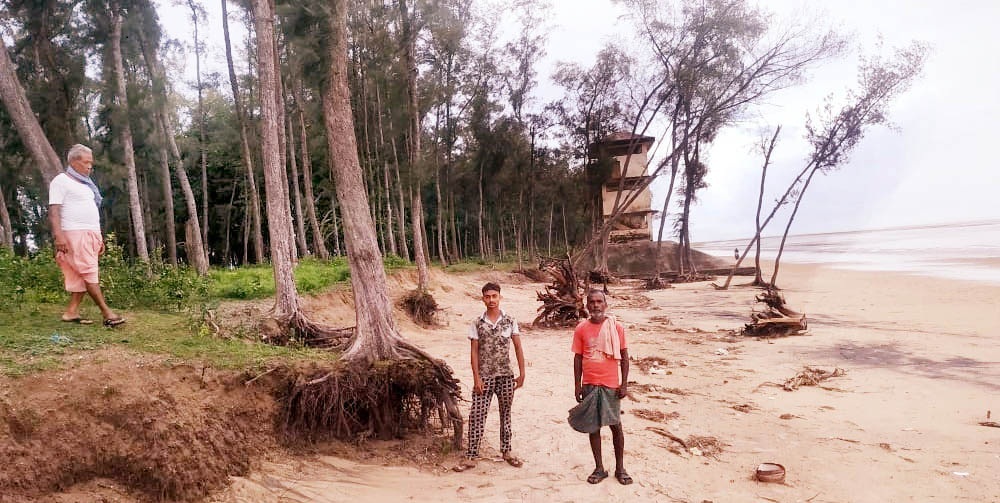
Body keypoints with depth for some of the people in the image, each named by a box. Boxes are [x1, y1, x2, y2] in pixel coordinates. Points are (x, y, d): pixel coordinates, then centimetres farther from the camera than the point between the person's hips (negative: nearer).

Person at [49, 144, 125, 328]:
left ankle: (71, 312, 8)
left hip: (91, 235, 8)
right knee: (89, 273, -11)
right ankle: (107, 313, -14)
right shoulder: (61, 181, -2)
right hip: (74, 234, -8)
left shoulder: (86, 184, 23)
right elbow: (54, 210, -11)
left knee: (80, 276, 5)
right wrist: (59, 235, -21)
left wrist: (99, 238, 21)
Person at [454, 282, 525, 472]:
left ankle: (506, 451, 27)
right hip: (484, 376, -1)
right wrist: (476, 377, -7)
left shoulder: (510, 321, 0)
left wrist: (522, 373, -1)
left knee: (506, 413, 12)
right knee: (477, 415, -3)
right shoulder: (478, 323, -1)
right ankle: (471, 456, 4)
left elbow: (518, 347, 3)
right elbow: (474, 351, -1)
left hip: (505, 375, 1)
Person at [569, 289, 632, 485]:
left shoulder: (616, 327, -3)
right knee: (593, 426, 8)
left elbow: (624, 357, 0)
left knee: (615, 425, 5)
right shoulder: (581, 329, 0)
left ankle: (620, 468, 21)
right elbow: (577, 358, 4)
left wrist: (624, 384, -4)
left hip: (611, 384, -1)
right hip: (589, 385, 1)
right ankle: (599, 468, 20)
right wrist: (577, 385, 1)